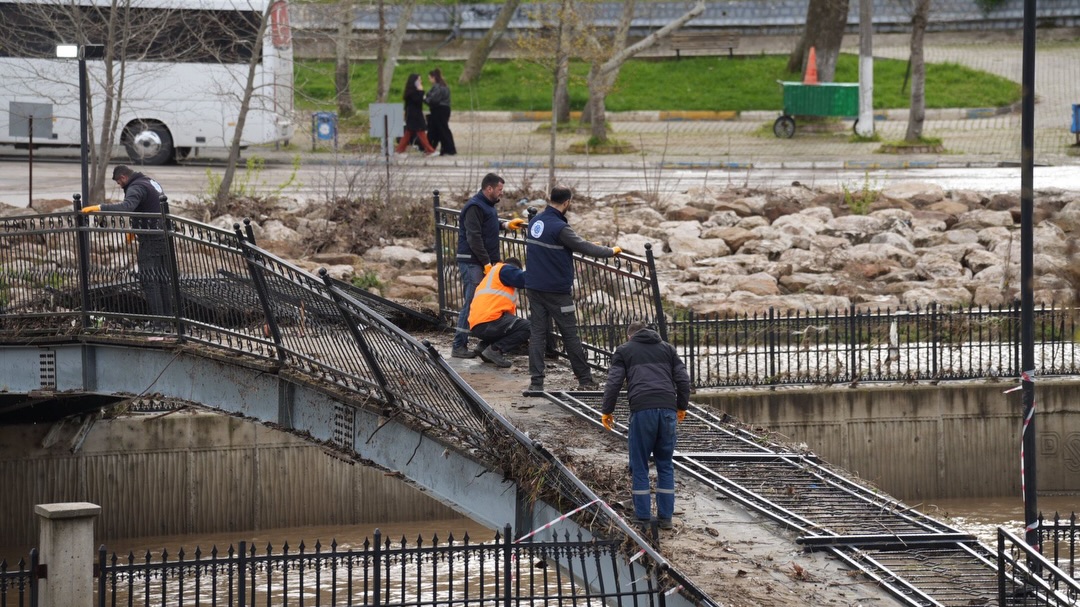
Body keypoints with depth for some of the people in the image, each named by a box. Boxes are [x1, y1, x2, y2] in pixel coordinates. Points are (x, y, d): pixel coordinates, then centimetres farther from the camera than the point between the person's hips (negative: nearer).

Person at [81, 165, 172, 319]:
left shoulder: (136, 188, -15)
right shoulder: (152, 183, 17)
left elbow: (126, 206, -34)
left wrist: (99, 208, -39)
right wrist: (135, 228, 31)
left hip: (150, 240, -9)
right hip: (164, 237, 9)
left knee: (148, 279, -6)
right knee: (164, 278, 14)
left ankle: (157, 317, -10)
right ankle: (167, 315, 17)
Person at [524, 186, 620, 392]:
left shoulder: (535, 221, 8)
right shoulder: (559, 227, -19)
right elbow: (584, 247, -16)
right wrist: (611, 251, -2)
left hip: (534, 287, 7)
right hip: (556, 289, -7)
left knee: (537, 332, 6)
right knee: (570, 335, 3)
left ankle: (536, 381, -1)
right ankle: (585, 380, 11)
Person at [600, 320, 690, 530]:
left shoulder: (624, 351, 15)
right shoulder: (667, 348, 22)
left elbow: (614, 382, 4)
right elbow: (683, 379, 16)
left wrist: (606, 411, 12)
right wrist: (682, 406, 28)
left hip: (642, 410, -3)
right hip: (667, 409, 3)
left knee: (639, 467, 5)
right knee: (665, 465, 12)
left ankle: (643, 518, 3)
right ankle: (666, 517, 10)